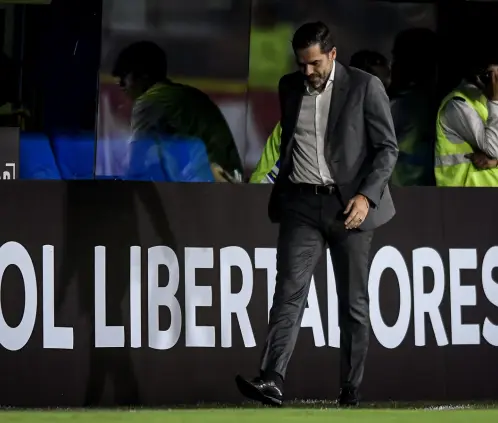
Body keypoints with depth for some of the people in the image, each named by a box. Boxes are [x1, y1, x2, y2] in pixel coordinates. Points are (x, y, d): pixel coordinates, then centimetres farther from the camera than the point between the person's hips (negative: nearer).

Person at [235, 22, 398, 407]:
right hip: (301, 203, 3)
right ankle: (272, 380, -22)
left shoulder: (365, 87, -3)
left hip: (349, 204, -2)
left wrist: (367, 195, -13)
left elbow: (388, 147, -2)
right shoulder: (290, 87, 10)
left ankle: (351, 391, 9)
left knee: (353, 302, 3)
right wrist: (279, 193, 15)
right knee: (289, 291, -12)